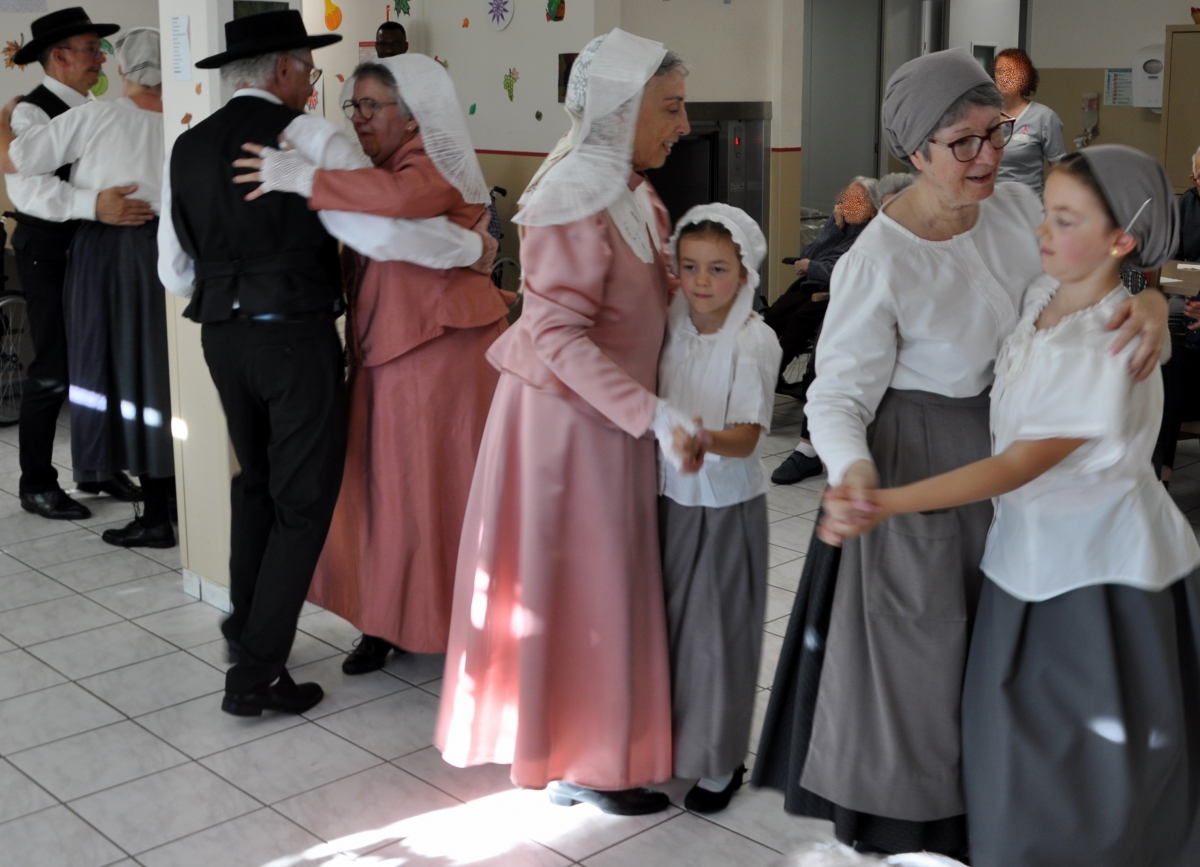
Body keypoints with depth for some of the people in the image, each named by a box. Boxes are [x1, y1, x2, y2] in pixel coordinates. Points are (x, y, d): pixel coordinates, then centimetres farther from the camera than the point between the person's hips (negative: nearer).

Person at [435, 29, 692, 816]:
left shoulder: (635, 197, 8)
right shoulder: (577, 199, -20)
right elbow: (558, 338, -25)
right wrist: (650, 413, -29)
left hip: (608, 415, 9)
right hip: (567, 416, -9)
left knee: (606, 577, 15)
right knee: (580, 584, 2)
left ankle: (574, 742, 30)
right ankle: (583, 763, 17)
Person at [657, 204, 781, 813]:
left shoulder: (754, 339, -15)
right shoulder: (672, 325, -1)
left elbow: (746, 437, -22)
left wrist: (706, 441, -41)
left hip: (727, 505, -5)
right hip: (671, 495, 5)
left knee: (718, 629, 3)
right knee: (669, 620, 13)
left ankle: (721, 762, 19)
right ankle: (672, 736, 31)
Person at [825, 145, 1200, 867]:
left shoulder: (1114, 351, -25)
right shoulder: (1041, 295, -2)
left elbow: (1018, 467, -29)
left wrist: (887, 504, -37)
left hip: (1106, 572, -7)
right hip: (1033, 555, 7)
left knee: (1096, 780, 6)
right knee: (1022, 758, 14)